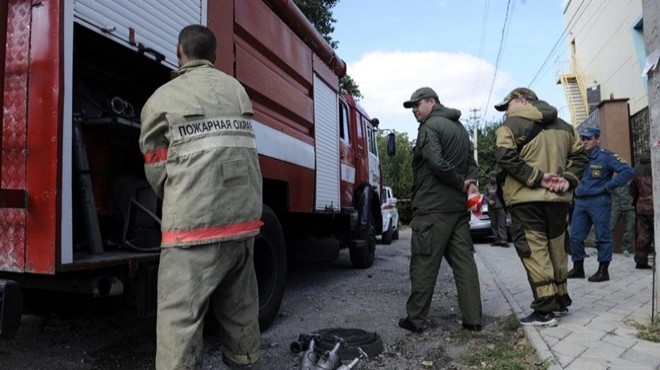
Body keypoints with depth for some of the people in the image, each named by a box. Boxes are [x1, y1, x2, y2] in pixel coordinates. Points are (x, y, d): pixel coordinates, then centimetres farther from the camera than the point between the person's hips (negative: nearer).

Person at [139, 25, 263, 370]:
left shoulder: (162, 99, 1)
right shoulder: (237, 89, 14)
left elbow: (157, 171, 4)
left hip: (195, 223, -5)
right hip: (244, 216, 6)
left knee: (180, 317, 0)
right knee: (239, 307, 18)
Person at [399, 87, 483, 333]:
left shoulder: (430, 126, -7)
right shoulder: (460, 128, 21)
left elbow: (437, 163, -20)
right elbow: (471, 163, 20)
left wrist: (462, 184, -9)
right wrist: (469, 183, 2)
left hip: (432, 206, -8)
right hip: (459, 206, 8)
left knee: (424, 264, -2)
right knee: (464, 261, 7)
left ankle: (415, 319, 5)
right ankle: (473, 319, 10)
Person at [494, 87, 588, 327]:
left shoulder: (512, 125, -3)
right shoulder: (564, 126, 18)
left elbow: (506, 157, -18)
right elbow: (579, 156, 15)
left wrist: (537, 178, -15)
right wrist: (568, 179, 3)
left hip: (526, 199, -6)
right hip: (558, 198, 7)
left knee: (534, 252, -3)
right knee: (557, 249, 17)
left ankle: (545, 310, -4)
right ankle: (561, 300, 29)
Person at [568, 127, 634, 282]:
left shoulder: (606, 156, -6)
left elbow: (627, 171, -14)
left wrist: (608, 186, -13)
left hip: (599, 202, -6)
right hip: (580, 202, 6)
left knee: (602, 237, 1)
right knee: (575, 237, 6)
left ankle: (603, 271, 9)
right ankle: (578, 268, 17)